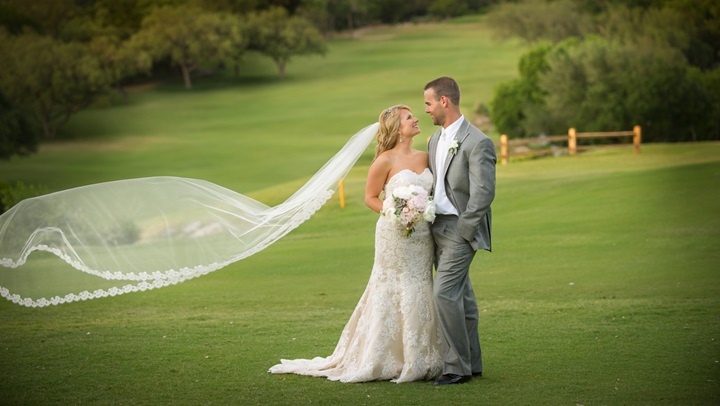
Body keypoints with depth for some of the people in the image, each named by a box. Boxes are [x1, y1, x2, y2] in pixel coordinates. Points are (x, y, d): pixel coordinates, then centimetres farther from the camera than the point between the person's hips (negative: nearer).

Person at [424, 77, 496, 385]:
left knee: (444, 293, -15)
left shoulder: (477, 143, -14)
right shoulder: (435, 140, 13)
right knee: (460, 295, 13)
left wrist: (462, 231, -17)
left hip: (460, 228, -9)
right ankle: (472, 363, 20)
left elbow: (483, 193, -18)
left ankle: (457, 366, -9)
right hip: (439, 228, 9)